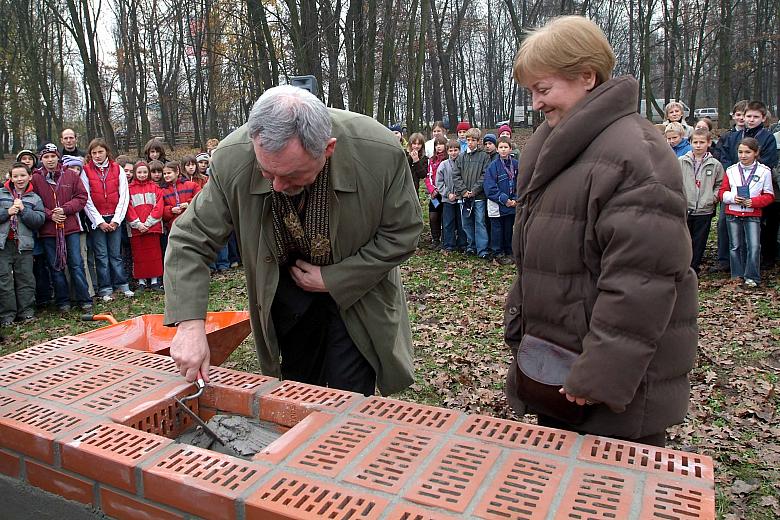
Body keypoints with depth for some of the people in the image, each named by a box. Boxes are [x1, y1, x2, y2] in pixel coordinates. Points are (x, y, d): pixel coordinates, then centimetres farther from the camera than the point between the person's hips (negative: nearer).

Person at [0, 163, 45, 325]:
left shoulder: (34, 198, 9)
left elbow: (39, 220, -2)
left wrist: (23, 210, -12)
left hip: (24, 244, 1)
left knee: (25, 279, 5)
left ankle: (26, 312, 13)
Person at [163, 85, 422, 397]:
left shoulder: (380, 153, -31)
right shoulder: (233, 160, -27)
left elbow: (402, 233, -16)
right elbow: (190, 242, -17)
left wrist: (333, 281, -19)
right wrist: (189, 323, -29)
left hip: (356, 292, -1)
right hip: (287, 293, 2)